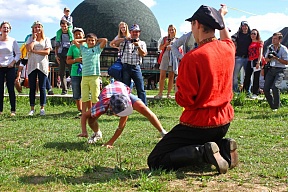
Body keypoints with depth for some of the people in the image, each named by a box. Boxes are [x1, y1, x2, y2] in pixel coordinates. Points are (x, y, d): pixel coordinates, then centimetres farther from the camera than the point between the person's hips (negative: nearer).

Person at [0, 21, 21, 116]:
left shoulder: (13, 41, 1)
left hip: (10, 67, -1)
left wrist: (13, 62, -7)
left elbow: (18, 53, 6)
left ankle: (13, 110, 4)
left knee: (11, 89, 0)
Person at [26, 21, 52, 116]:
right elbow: (28, 48, -9)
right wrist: (34, 39, -1)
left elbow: (47, 52, -6)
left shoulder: (46, 39, 8)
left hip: (42, 65, -1)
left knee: (42, 88, 0)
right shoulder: (30, 39, 10)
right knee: (32, 88, 1)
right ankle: (32, 109, 7)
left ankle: (42, 108, 7)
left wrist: (34, 51, -8)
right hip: (32, 65, 1)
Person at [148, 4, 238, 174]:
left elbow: (185, 100, -19)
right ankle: (224, 147, 4)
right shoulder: (228, 49, 1)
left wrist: (178, 94, 3)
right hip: (224, 122, 7)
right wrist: (221, 16, 43)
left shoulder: (192, 57, -20)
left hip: (198, 124, -7)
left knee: (155, 162, -3)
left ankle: (204, 152, -20)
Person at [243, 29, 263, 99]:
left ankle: (255, 93, -2)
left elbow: (260, 53, -4)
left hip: (256, 61, -5)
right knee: (247, 77, 2)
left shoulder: (259, 42, 4)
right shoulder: (250, 43, 19)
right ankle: (245, 91, 9)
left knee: (256, 78, -4)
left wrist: (258, 62, -14)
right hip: (250, 61, 5)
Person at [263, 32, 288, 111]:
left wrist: (276, 58, -15)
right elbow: (266, 59, 17)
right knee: (266, 88, -2)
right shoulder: (270, 47, 12)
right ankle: (272, 105, 16)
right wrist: (270, 58, -6)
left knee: (275, 87, -23)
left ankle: (276, 107, -6)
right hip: (270, 69, 6)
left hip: (279, 70, -6)